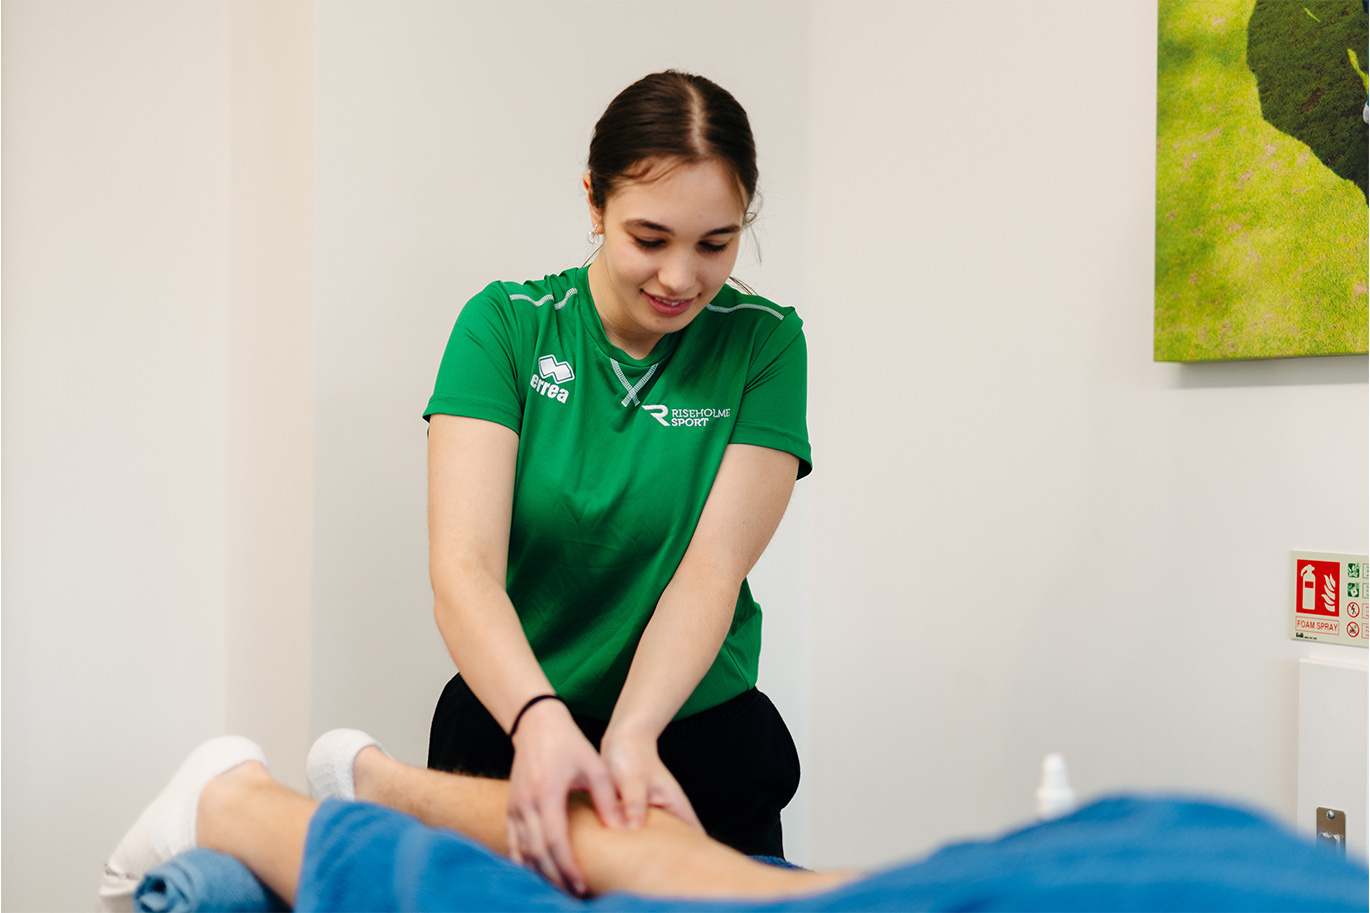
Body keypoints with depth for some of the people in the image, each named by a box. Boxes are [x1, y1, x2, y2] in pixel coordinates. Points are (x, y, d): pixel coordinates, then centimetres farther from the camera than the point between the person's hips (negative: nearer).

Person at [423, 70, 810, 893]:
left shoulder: (763, 345, -7)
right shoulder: (506, 326, -9)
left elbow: (710, 571, -16)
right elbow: (463, 566, -20)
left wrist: (630, 735, -33)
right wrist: (541, 721, -39)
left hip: (698, 740, 1)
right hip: (509, 728, 0)